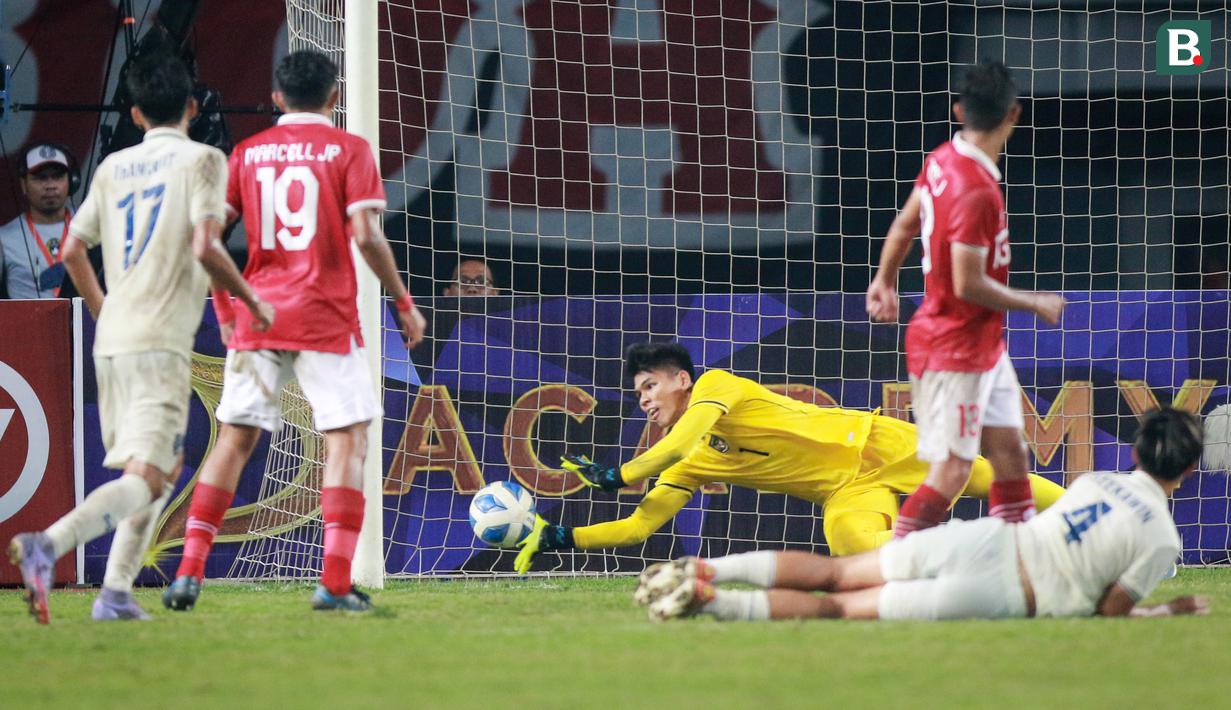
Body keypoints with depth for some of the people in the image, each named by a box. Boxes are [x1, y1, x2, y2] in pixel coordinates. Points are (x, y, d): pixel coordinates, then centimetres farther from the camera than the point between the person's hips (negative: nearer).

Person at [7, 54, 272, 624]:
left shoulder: (114, 167, 14)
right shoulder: (201, 160, -3)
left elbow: (73, 249, 15)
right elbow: (205, 247, -16)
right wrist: (253, 301, -2)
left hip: (111, 341, 7)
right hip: (161, 342, -7)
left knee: (165, 466, 19)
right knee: (144, 478, -12)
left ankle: (116, 592, 8)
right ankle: (48, 544, -33)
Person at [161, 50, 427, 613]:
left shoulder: (248, 154, 9)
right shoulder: (348, 150, -1)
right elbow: (366, 235, -11)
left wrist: (224, 308, 16)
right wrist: (403, 302, 0)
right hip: (326, 320, -3)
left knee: (234, 439, 10)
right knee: (349, 438, 2)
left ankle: (189, 570, 2)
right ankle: (336, 582, -7)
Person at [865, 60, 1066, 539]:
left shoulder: (942, 161, 1)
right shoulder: (976, 192, -26)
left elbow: (904, 225, 16)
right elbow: (969, 284, -25)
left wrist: (885, 280, 31)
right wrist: (1037, 305, -12)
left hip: (984, 347, 10)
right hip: (954, 350, -10)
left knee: (1009, 453, 11)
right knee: (950, 472, -8)